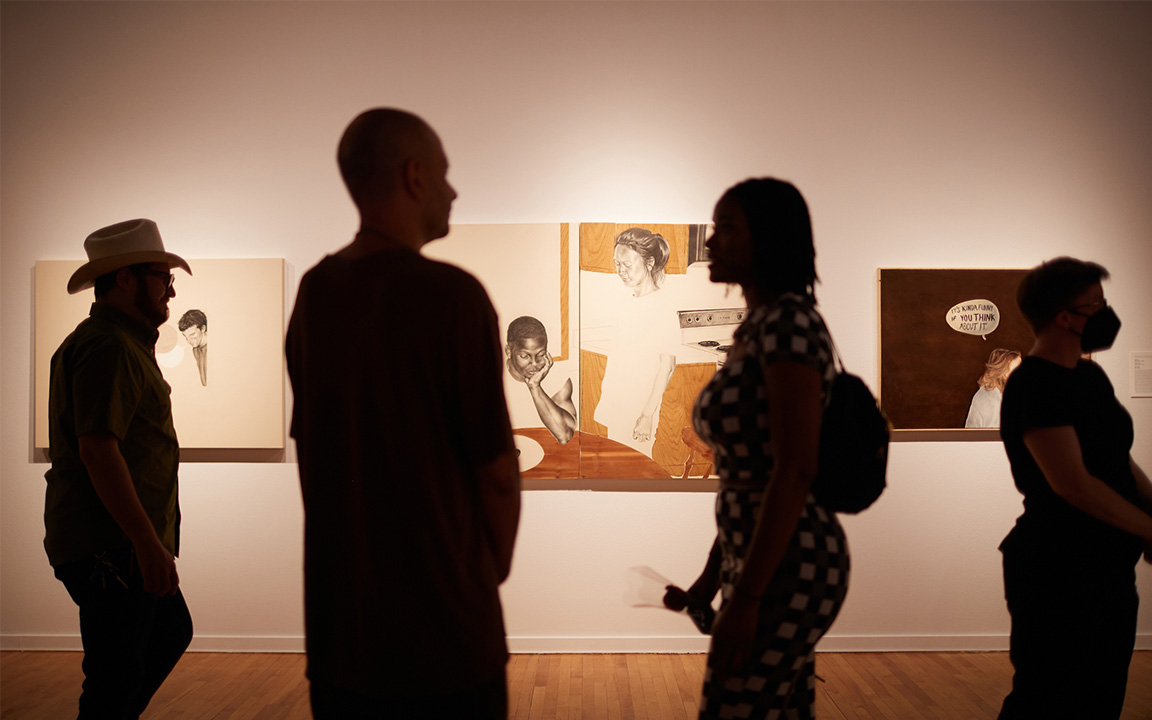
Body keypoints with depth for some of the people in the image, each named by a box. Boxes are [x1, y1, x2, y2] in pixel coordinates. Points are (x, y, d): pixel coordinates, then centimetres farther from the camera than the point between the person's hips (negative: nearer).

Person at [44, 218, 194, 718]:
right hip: (111, 549, -11)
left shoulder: (123, 342, 18)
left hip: (124, 544, 11)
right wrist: (150, 544, -27)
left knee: (171, 634, 21)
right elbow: (97, 449, -27)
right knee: (117, 677, -2)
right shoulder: (109, 346, -17)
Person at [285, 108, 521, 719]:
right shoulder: (452, 295, -17)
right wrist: (492, 571, 5)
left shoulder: (312, 294, 2)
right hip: (442, 629, -6)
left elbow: (313, 450, 9)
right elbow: (496, 470, -13)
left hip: (336, 626, 6)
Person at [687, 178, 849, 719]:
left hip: (787, 570, -9)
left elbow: (795, 471, -22)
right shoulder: (757, 328, 13)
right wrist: (711, 577, 18)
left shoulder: (787, 322, -15)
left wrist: (745, 598, -21)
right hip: (762, 563, 9)